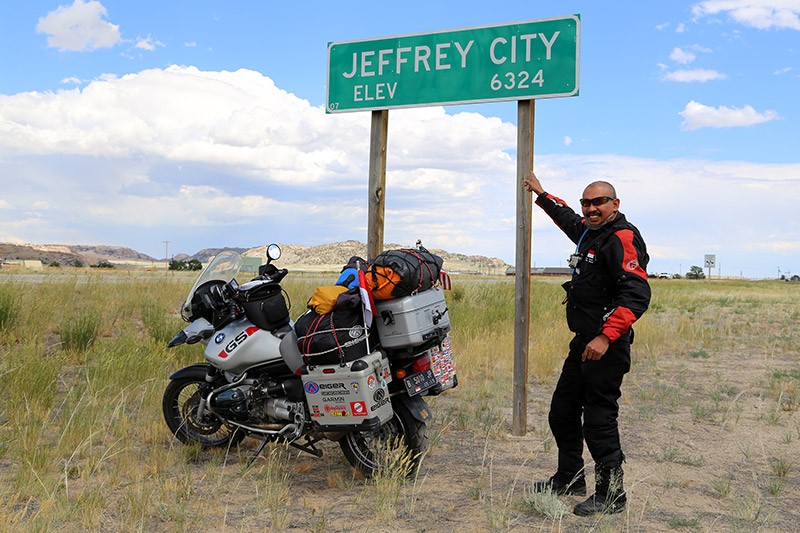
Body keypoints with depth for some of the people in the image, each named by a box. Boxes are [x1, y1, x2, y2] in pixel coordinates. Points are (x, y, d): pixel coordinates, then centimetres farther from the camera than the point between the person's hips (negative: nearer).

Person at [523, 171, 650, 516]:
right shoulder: (589, 232, 14)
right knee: (562, 413, 17)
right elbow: (568, 219, 38)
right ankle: (569, 479, 32)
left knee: (598, 420, -6)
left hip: (606, 347, -10)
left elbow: (637, 295, -25)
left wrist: (605, 337, -29)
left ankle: (611, 494, 9)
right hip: (584, 344, 10)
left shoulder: (623, 238, -15)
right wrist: (541, 195, 47)